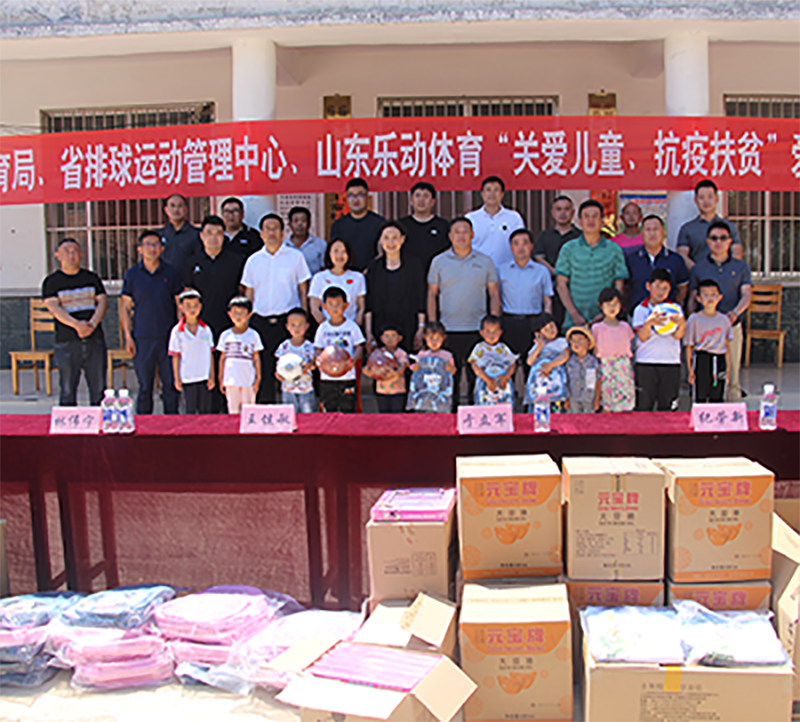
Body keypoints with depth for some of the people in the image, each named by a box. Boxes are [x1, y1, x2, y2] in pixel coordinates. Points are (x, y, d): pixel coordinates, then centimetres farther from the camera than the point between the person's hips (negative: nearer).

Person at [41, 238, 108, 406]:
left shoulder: (92, 277, 14)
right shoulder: (51, 281, 6)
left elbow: (103, 301, 4)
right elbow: (53, 307, -7)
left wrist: (92, 324, -14)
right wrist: (76, 324, -22)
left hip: (94, 339, 2)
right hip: (66, 342, -2)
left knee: (99, 389, 3)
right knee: (67, 390, -1)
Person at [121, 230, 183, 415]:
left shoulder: (172, 273, 5)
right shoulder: (131, 274, 4)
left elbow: (180, 305, 8)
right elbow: (126, 308, 7)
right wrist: (128, 336, 0)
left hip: (168, 337, 0)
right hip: (142, 338, 0)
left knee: (170, 385, 4)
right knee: (144, 387, 6)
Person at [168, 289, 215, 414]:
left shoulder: (206, 329, 2)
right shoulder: (177, 331, -6)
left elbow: (210, 354, 7)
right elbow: (175, 356, -2)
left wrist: (211, 376, 6)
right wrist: (177, 379, -1)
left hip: (204, 378, 2)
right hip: (187, 379, -2)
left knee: (205, 411, 9)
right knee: (190, 411, 6)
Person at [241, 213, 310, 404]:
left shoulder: (295, 257, 6)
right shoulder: (253, 260, 11)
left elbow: (303, 291, 6)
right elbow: (248, 294, 15)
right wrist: (245, 322, 7)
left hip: (288, 320, -2)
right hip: (260, 322, 2)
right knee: (263, 372, 3)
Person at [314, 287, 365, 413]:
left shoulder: (351, 326, 0)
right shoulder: (323, 328, 4)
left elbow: (359, 346, 0)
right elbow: (318, 349, 5)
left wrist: (353, 359, -20)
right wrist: (319, 359, -18)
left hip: (347, 376, -1)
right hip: (327, 377, 1)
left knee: (348, 410, 0)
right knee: (329, 410, 7)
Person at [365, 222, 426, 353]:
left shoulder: (413, 264, 4)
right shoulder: (374, 267, 8)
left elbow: (421, 298, 2)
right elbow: (369, 303, 6)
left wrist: (421, 329, -4)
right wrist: (368, 332, 0)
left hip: (408, 330, -1)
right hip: (381, 328, 1)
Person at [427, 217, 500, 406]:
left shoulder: (485, 261, 8)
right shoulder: (439, 262, 7)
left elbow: (494, 293, 9)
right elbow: (432, 294, 8)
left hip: (478, 329, 0)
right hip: (448, 330, 0)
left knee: (478, 376, 3)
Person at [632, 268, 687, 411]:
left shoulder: (675, 309, 9)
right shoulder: (640, 310, 4)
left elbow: (677, 336, -3)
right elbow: (642, 337, -7)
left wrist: (682, 324, -26)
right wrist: (649, 323, -28)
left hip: (671, 363, 2)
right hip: (645, 364, -2)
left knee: (667, 407, 5)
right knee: (644, 406, 1)